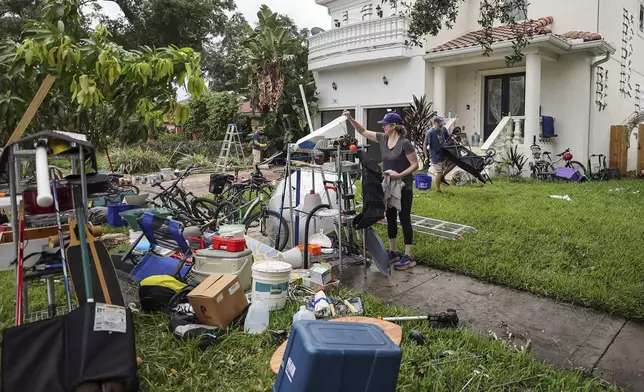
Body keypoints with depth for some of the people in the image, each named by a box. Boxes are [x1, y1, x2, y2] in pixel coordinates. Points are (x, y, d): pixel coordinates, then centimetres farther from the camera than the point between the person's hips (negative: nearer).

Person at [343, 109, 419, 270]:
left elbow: (415, 164, -14)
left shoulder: (405, 143, -17)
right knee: (390, 219, 13)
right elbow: (363, 131, 7)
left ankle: (409, 256, 8)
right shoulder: (382, 138, 1)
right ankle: (393, 252, 26)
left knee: (404, 220, -1)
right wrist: (350, 119, -4)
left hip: (403, 187, -7)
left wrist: (400, 175, -26)